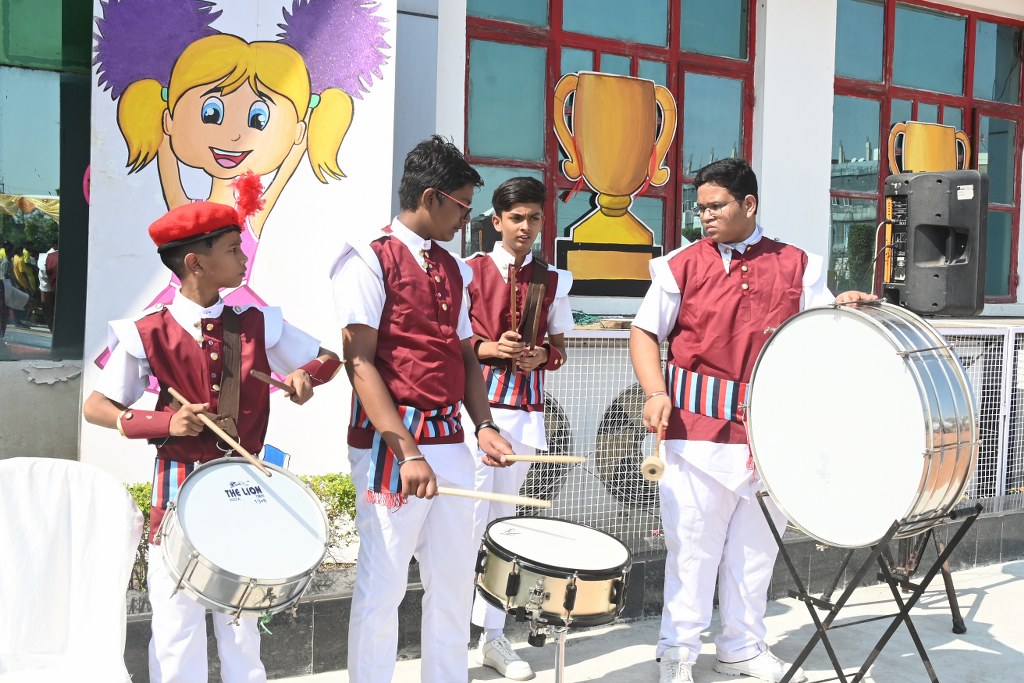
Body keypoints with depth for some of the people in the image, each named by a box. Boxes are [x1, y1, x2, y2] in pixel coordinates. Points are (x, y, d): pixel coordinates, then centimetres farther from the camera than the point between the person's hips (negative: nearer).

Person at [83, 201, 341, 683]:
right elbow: (96, 407, -4)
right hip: (179, 488, -3)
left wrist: (304, 375, -12)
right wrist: (165, 422, -19)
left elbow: (328, 359, 10)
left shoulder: (258, 325, 0)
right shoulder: (148, 334, -9)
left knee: (242, 617, 14)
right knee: (177, 623, 4)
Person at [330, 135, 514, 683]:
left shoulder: (452, 269, 15)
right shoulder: (371, 261, -7)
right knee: (382, 587, 1)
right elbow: (360, 363, -14)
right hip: (390, 446, -7)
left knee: (454, 582, 13)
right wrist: (406, 453, -20)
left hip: (451, 443, 7)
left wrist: (483, 426, 3)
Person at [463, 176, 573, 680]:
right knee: (470, 516, -8)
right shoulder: (471, 270, 1)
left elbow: (559, 346, 15)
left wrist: (541, 355, -6)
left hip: (526, 408, 3)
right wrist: (486, 348, -14)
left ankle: (493, 637, 17)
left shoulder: (553, 280, 10)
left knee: (504, 518, 10)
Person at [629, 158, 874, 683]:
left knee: (756, 545, 14)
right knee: (692, 544, 3)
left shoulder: (797, 266, 6)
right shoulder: (682, 266, 1)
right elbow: (644, 333, 4)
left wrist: (845, 308, -13)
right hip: (698, 427, -2)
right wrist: (656, 393, -10)